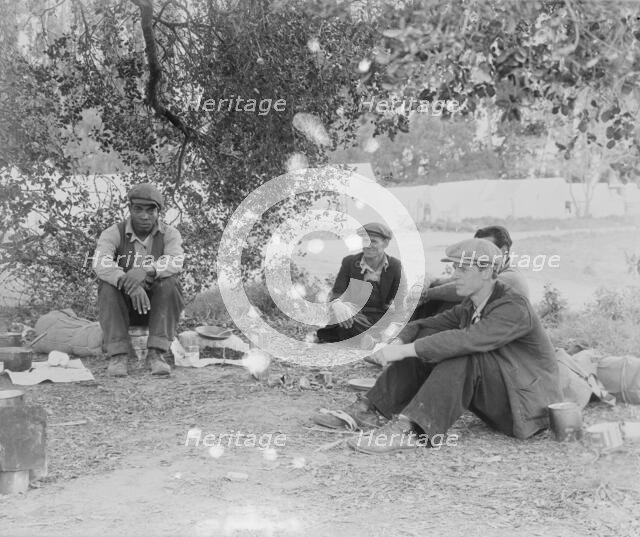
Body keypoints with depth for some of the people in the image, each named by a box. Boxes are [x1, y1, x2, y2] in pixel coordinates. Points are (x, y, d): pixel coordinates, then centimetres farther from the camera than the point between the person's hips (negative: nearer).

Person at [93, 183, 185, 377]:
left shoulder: (170, 234, -7)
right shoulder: (113, 233, -9)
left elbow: (175, 263, -28)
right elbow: (100, 264, -29)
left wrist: (146, 272, -48)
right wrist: (129, 285, -46)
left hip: (157, 306, 0)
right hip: (122, 307, 0)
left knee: (169, 283, -29)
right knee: (108, 286, -29)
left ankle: (156, 354, -31)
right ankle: (117, 355, -30)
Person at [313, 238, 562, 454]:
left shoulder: (514, 310, -22)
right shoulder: (471, 307, 7)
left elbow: (466, 340, -37)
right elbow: (426, 324, 4)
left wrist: (405, 351, -35)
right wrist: (398, 343, -18)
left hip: (524, 404, -8)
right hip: (494, 399, 8)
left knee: (462, 353, -33)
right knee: (426, 338, -6)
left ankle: (409, 429, -41)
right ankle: (372, 409, -14)